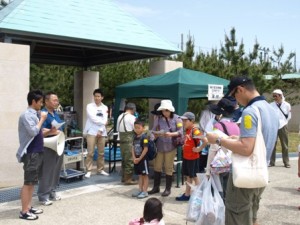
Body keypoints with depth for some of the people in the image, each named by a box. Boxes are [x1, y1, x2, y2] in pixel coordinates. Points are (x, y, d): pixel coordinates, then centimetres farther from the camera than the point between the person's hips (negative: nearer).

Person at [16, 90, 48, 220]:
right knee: (28, 182, -3)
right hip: (30, 153, -9)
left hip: (37, 152, 9)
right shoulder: (26, 115, -15)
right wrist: (42, 119, -13)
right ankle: (24, 212, 4)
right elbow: (33, 132, -23)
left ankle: (29, 207, 23)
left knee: (32, 182, 14)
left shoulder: (35, 114, 12)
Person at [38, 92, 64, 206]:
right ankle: (43, 196, 6)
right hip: (48, 148, -8)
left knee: (56, 172, 14)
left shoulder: (56, 114, 13)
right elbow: (40, 133, -19)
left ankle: (52, 192, 26)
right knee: (47, 173, -3)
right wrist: (51, 132, -35)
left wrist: (53, 131, -3)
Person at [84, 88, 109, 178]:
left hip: (102, 132, 4)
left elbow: (105, 120, 2)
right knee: (90, 152, -5)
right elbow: (93, 118, -10)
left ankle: (100, 169, 17)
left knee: (101, 152, 7)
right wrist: (102, 122, 0)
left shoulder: (105, 108, 11)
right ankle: (89, 170, 0)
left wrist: (101, 130, -9)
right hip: (92, 131, -3)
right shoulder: (89, 106, 1)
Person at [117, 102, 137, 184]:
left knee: (124, 159, 16)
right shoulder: (132, 117, -13)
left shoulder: (120, 117, 12)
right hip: (129, 141, -8)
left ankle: (124, 177, 25)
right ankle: (128, 179, 3)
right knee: (130, 160, -1)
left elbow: (118, 129, 14)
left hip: (122, 140, 8)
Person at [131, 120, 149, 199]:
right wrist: (134, 158, -3)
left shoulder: (144, 137, -14)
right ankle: (140, 190, 24)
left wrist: (139, 158, -15)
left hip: (143, 159, -7)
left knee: (145, 175, 1)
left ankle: (145, 192, 6)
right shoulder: (135, 137, 8)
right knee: (140, 175, 15)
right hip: (136, 159, 7)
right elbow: (133, 148, 10)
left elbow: (146, 149, -18)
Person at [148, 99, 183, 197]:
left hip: (170, 146, -3)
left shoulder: (176, 119, -3)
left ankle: (168, 189, 17)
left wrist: (171, 134, -24)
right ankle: (156, 187, 25)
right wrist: (155, 135, -18)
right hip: (159, 146, 3)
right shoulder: (158, 119, 4)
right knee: (157, 167, 10)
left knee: (168, 168, 4)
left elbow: (180, 132, -10)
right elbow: (153, 131, 3)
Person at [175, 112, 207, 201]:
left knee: (194, 176, 2)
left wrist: (199, 149, -20)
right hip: (186, 156, 8)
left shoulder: (195, 131, -20)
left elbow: (205, 141, -30)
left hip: (193, 157, -8)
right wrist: (184, 146, 8)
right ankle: (187, 195, 24)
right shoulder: (187, 130, 6)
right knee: (188, 176, 15)